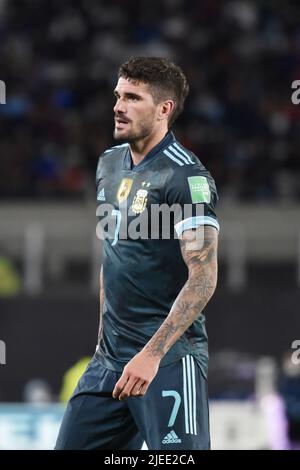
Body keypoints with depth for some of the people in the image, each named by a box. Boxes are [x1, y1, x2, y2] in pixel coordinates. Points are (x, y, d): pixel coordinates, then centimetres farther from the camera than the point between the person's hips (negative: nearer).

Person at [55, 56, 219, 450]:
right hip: (110, 356, 8)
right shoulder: (110, 163, 11)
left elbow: (203, 280, -20)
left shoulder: (186, 176, -14)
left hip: (169, 358, -8)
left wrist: (152, 354, -26)